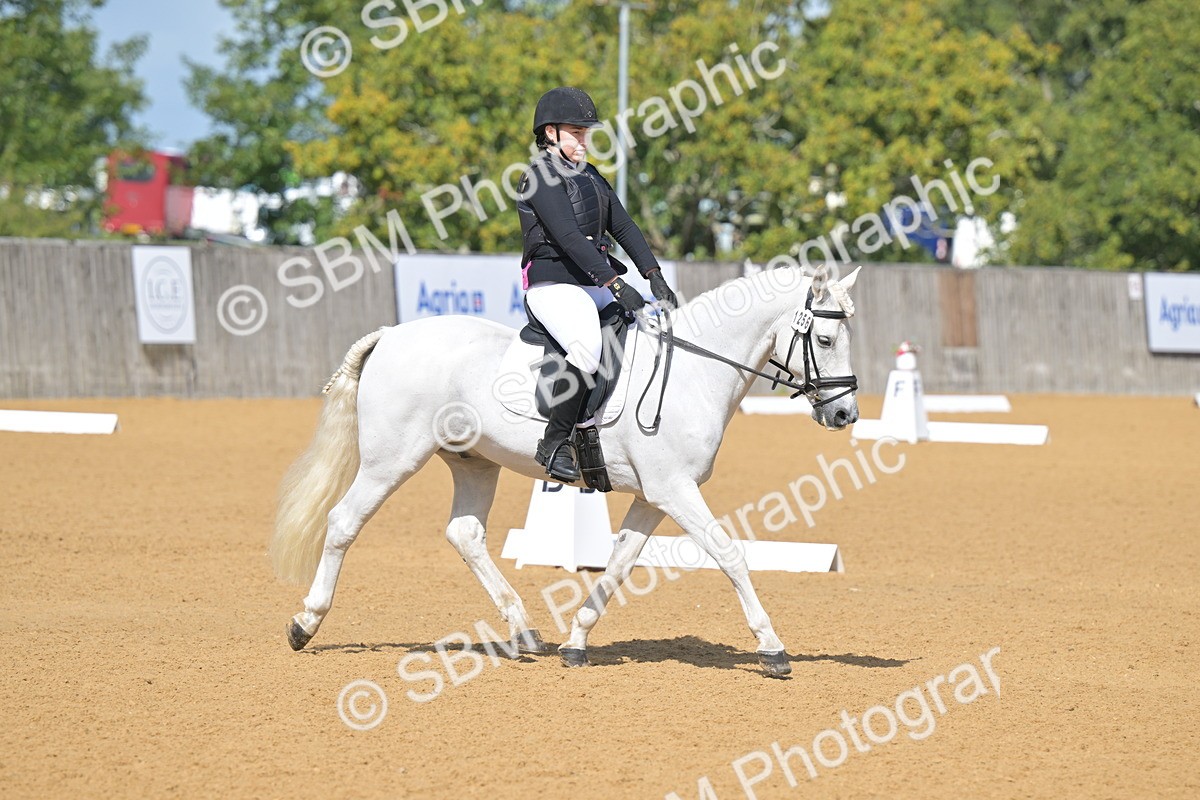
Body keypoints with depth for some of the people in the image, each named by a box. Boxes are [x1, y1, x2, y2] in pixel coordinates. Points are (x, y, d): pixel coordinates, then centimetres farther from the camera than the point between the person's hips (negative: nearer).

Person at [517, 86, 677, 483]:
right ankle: (555, 443, -24)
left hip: (597, 283, 10)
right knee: (588, 346, -34)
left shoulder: (589, 175, 19)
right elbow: (569, 237, -20)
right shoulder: (542, 176, -9)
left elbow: (623, 226, 14)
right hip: (553, 283, -10)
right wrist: (615, 285, -28)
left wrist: (654, 276, 0)